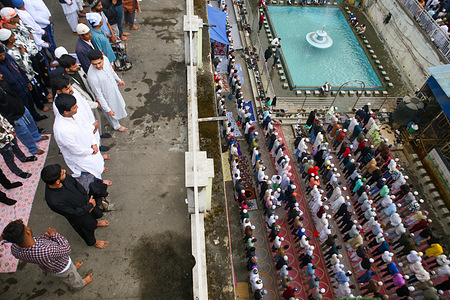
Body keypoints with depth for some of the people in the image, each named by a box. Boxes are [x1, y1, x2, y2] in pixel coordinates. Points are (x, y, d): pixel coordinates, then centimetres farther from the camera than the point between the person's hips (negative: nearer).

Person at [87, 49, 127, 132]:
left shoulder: (105, 58, -23)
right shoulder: (92, 77, -41)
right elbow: (99, 95, -28)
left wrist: (118, 80, 17)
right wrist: (107, 109, -20)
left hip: (114, 87, 5)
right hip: (107, 97, -5)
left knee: (118, 103, 34)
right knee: (112, 113, 22)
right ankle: (116, 126, 52)